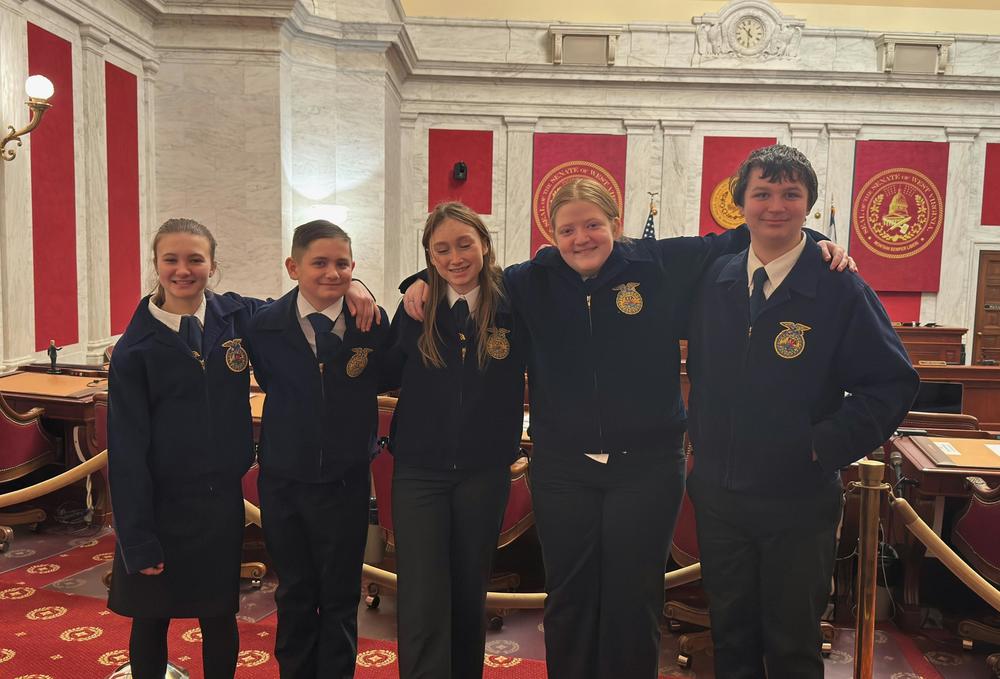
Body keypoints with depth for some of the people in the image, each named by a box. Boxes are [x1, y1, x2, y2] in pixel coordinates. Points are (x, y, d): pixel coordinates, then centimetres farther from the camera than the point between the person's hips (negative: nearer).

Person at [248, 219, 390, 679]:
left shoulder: (374, 323, -9)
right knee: (294, 595, 17)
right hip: (283, 481, 1)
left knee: (340, 598, 13)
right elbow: (269, 381, 7)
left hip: (345, 482, -1)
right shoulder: (265, 324, -8)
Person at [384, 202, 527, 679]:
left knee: (469, 595, 17)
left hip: (484, 473, 1)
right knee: (421, 604, -2)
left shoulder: (512, 305, -5)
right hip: (419, 471, 0)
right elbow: (388, 375, -1)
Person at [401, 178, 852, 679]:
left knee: (634, 600, 12)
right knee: (568, 599, 15)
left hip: (646, 465, -1)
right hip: (561, 468, 2)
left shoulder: (662, 265, -5)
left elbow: (736, 242, 3)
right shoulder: (533, 282, 1)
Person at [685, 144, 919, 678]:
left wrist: (828, 444, -14)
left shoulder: (840, 289, -10)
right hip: (718, 498, 3)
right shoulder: (715, 281, 1)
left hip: (799, 505, -3)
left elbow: (893, 383, -8)